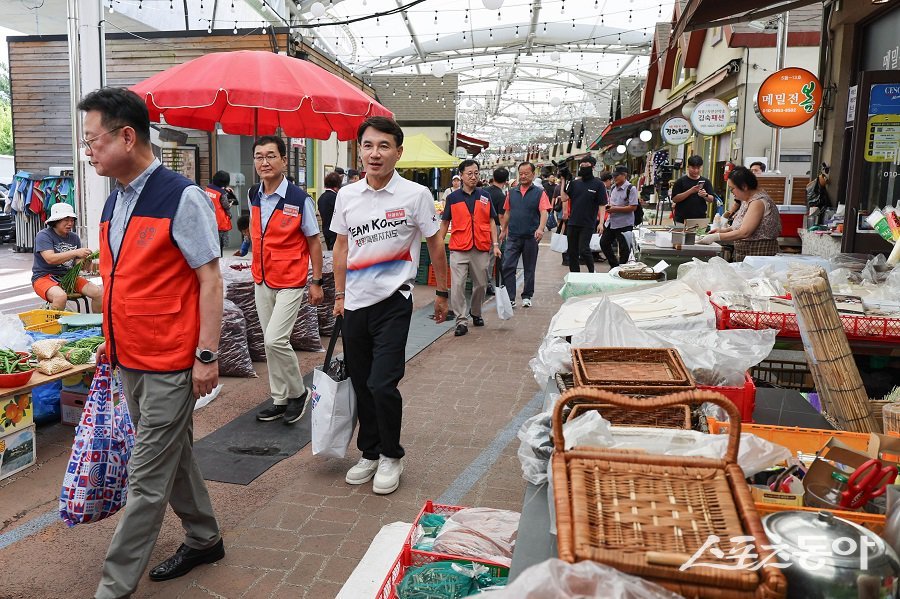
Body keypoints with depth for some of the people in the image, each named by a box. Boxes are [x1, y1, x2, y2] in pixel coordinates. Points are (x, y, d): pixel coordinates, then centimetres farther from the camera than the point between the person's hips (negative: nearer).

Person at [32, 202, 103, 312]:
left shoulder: (74, 238, 10)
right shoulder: (43, 235, -7)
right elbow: (50, 259, -23)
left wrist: (85, 261, -17)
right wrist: (76, 252, -30)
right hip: (45, 277, -5)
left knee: (99, 293, -14)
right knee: (61, 296, -37)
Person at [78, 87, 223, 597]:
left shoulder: (182, 197, -13)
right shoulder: (114, 203, 10)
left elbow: (210, 279, -14)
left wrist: (207, 355, -16)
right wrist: (112, 340, 19)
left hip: (169, 363, -8)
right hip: (130, 359, 8)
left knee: (147, 478, 2)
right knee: (174, 456, 19)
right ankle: (205, 539, 36)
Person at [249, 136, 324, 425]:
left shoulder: (299, 199, -14)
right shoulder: (253, 196, 4)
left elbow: (314, 242, -8)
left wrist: (317, 282, -8)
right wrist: (257, 266, 18)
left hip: (290, 282, -6)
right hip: (262, 281, 6)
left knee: (275, 340, -15)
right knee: (271, 343, 11)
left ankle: (298, 392, 7)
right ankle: (280, 400, 22)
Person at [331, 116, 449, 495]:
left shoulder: (416, 195, -8)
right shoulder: (346, 196, 3)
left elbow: (435, 244, 1)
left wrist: (442, 293, 6)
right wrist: (339, 295, 14)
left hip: (393, 300, -4)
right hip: (356, 303, 5)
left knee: (382, 384, -9)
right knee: (360, 384, 12)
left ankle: (391, 456, 15)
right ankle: (369, 453, 31)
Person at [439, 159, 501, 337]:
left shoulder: (485, 196, 8)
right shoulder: (453, 198, 3)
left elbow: (491, 221, 10)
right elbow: (445, 222, 8)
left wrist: (495, 244, 3)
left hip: (481, 248, 2)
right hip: (459, 249, -2)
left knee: (480, 284, 11)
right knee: (457, 285, -8)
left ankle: (476, 313, 32)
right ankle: (462, 321, -2)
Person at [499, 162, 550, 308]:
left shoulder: (539, 193, -1)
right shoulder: (512, 192, 9)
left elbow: (544, 213, -12)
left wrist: (540, 228, -28)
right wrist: (503, 230, 16)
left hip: (531, 237, -2)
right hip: (513, 236, 2)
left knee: (529, 268, 9)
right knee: (508, 267, -6)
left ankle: (527, 297, 21)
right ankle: (510, 298, -2)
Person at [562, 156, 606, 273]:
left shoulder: (598, 184, -2)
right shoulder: (575, 183, 9)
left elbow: (602, 205, -5)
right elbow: (565, 197, 10)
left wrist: (601, 223, -13)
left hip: (588, 224, -4)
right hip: (572, 223, 5)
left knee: (584, 250, -12)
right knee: (572, 252, 8)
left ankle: (592, 272, 9)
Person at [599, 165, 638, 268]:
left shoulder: (631, 189, -13)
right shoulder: (613, 188, 9)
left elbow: (633, 207, -18)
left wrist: (615, 209, -20)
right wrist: (608, 207, -1)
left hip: (624, 224, -8)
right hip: (612, 222, 8)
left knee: (624, 248, 2)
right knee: (604, 242, 13)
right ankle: (614, 265, 26)